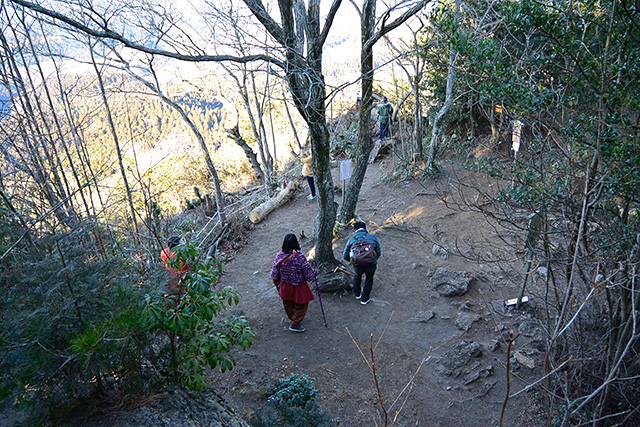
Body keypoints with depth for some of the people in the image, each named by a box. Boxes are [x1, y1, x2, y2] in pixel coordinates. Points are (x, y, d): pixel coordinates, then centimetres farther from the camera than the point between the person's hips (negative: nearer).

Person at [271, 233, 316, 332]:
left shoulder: (279, 256, -18)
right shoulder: (300, 257, -30)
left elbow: (274, 274, -5)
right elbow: (309, 274, -20)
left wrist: (277, 283, 13)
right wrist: (314, 273, 3)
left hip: (284, 286, 5)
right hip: (298, 287, -5)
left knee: (288, 304, 28)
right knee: (301, 304, 20)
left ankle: (292, 317, 52)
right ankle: (295, 324, 29)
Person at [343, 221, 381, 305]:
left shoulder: (351, 239, 10)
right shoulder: (372, 237, 10)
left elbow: (345, 256, 11)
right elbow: (378, 253, 9)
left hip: (358, 266, 1)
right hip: (371, 265, -1)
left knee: (357, 275, 35)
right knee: (369, 279, 30)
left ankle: (357, 293, 54)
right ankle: (365, 298, 43)